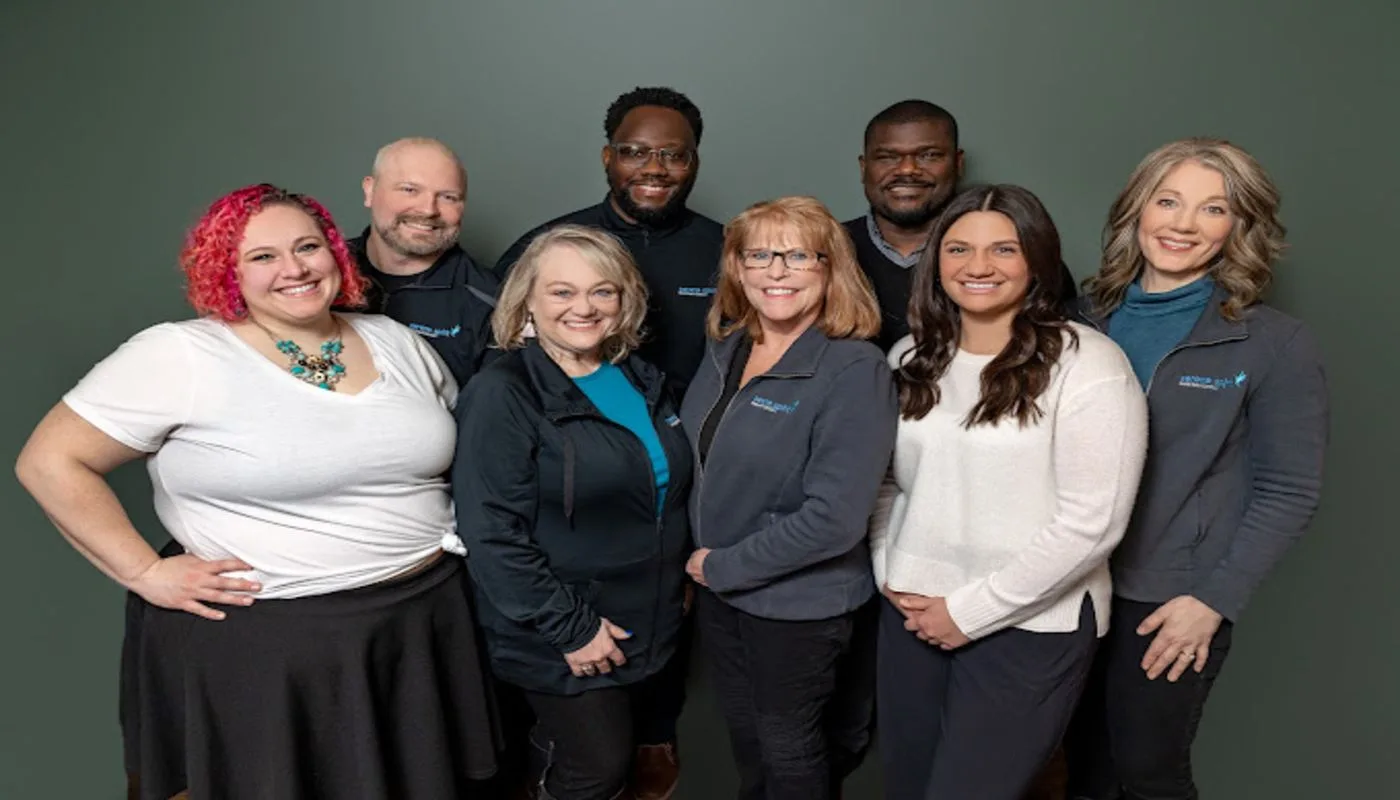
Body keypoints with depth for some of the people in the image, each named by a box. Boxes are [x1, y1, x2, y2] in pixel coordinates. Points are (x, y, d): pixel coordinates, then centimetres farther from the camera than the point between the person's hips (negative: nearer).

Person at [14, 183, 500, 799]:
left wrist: (445, 533, 5)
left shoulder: (397, 343, 6)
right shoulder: (179, 356, -10)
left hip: (423, 625, 5)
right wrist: (145, 573, -12)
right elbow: (50, 463, -8)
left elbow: (449, 444, 19)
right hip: (259, 646, -4)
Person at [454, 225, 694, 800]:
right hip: (562, 640, -6)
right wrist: (569, 627, -20)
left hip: (649, 625, 7)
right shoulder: (502, 395, -17)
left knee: (626, 751, 21)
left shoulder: (641, 380, 5)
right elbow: (491, 532, -21)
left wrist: (681, 578, 11)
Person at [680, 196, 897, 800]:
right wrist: (702, 561, 2)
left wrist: (725, 566, -18)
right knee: (744, 738, 25)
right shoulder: (726, 348, -1)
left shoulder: (854, 369, -22)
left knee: (790, 750, 17)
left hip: (800, 602, -6)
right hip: (716, 587, 6)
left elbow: (834, 518, -27)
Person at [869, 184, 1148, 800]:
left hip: (1031, 627, -5)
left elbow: (1091, 522, -16)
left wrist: (972, 611, -13)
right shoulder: (911, 358, 5)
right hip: (913, 616, 5)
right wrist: (891, 578, -2)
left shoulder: (1087, 363, -12)